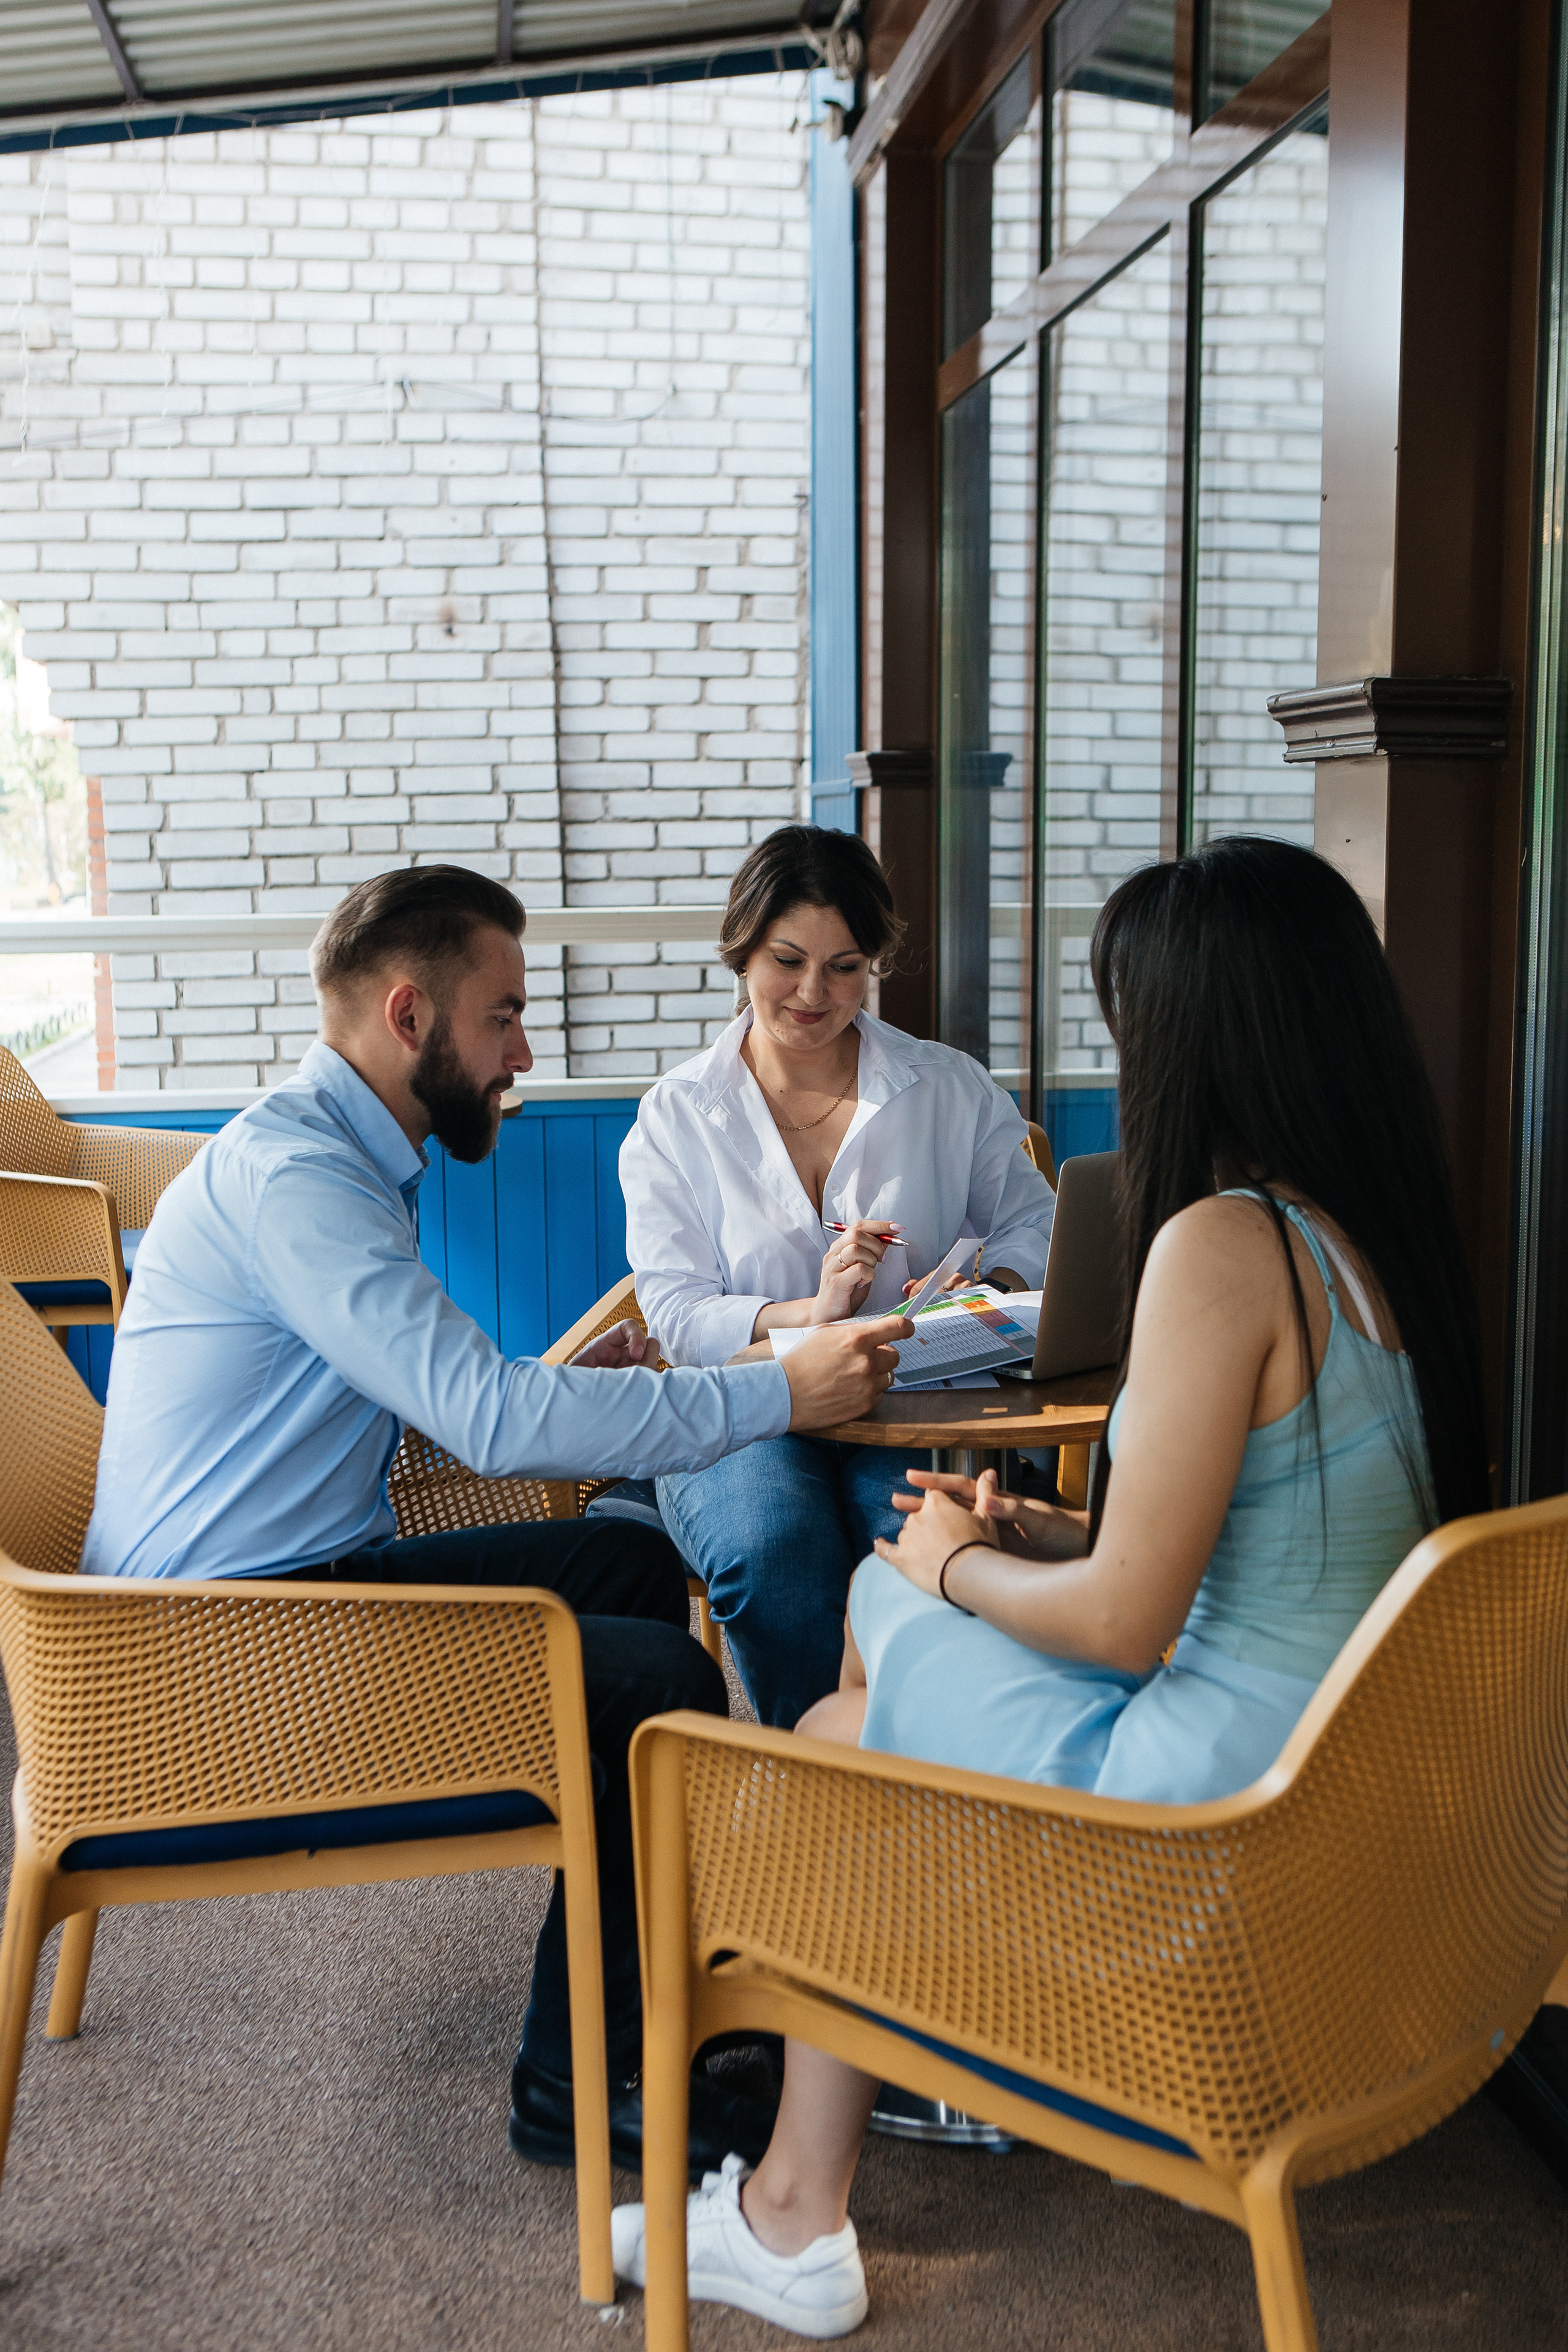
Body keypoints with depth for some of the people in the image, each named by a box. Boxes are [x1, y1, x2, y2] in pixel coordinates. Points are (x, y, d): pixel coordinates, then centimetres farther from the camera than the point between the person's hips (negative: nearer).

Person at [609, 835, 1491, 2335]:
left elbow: (1126, 1623, -20)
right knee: (889, 1596, 18)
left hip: (1228, 1815, -8)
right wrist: (1040, 1535, 9)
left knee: (841, 1741, 13)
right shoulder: (1375, 1231, 4)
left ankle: (795, 2220, 29)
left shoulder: (1220, 1245, -23)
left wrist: (961, 1564, -2)